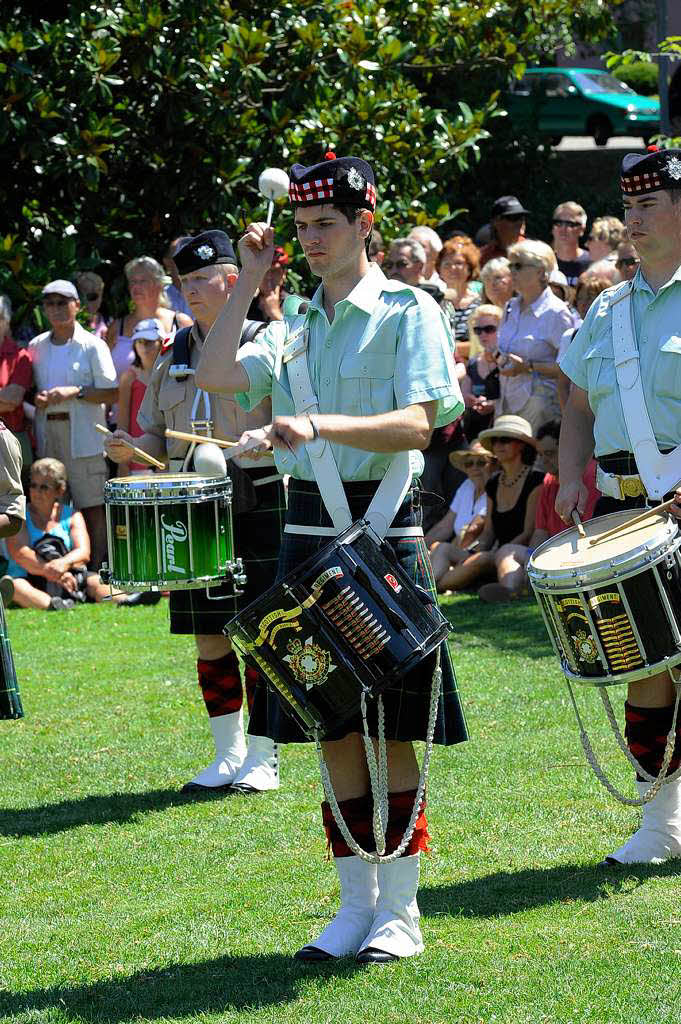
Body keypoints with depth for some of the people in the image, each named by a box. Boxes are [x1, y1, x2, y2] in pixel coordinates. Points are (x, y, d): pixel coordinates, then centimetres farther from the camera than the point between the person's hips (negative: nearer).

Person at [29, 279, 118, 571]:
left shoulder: (92, 345, -1)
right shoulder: (37, 346, 12)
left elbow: (112, 393, -5)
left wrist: (74, 392, -16)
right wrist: (37, 399, -1)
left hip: (84, 435, -5)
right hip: (47, 435, 5)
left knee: (92, 506, -7)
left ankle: (96, 569, -5)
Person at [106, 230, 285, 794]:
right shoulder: (173, 356, 15)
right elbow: (157, 437, 19)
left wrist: (262, 441, -29)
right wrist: (132, 449, -2)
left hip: (258, 503, -5)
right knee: (210, 637, 7)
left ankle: (263, 758, 5)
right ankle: (228, 754, 17)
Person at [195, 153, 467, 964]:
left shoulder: (408, 311, -4)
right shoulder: (296, 325, 14)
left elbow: (416, 426, -15)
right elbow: (215, 375, 1)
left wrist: (318, 426, -27)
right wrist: (249, 282, 2)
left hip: (382, 525, -6)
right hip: (308, 526, 6)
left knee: (388, 728, -3)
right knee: (333, 726, 8)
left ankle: (399, 911, 4)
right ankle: (356, 906, 15)